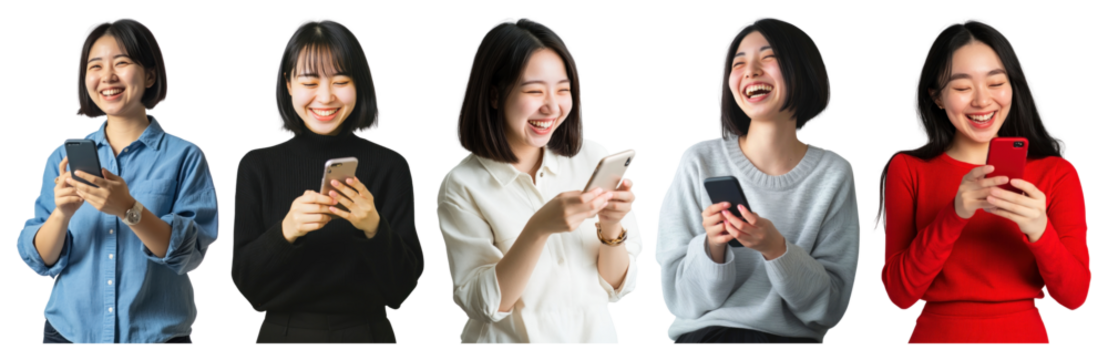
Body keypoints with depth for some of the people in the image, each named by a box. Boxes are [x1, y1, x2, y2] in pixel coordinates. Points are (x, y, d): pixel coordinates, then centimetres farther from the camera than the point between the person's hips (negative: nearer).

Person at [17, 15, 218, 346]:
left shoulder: (184, 156, -4)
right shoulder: (65, 156, 4)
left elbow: (190, 252, -14)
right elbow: (41, 260, 0)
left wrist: (129, 210, -27)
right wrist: (62, 213, -19)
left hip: (155, 335, -2)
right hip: (69, 332, 2)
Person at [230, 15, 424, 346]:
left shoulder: (390, 167, -6)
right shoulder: (257, 167, -4)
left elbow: (401, 290, -10)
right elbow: (245, 285, -8)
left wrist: (374, 228, -27)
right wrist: (285, 231, -25)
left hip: (365, 334, 0)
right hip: (282, 334, 0)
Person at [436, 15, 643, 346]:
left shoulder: (593, 156, 0)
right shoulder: (462, 186, -7)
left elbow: (617, 288, 2)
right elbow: (482, 304, -11)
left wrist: (611, 227, -15)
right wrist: (538, 229, -22)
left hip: (596, 334, 2)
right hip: (513, 339, -2)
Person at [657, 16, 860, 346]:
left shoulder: (834, 173, 2)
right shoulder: (700, 161, -1)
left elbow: (831, 307, 0)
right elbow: (680, 300, 1)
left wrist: (776, 249, -16)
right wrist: (712, 246, -17)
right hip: (707, 334, -1)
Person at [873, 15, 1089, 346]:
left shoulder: (1056, 173, -4)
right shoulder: (908, 170, -4)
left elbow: (1075, 297, -8)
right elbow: (900, 294, -10)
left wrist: (1040, 231, -27)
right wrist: (954, 216, -24)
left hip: (1024, 336, 0)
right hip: (937, 334, 0)